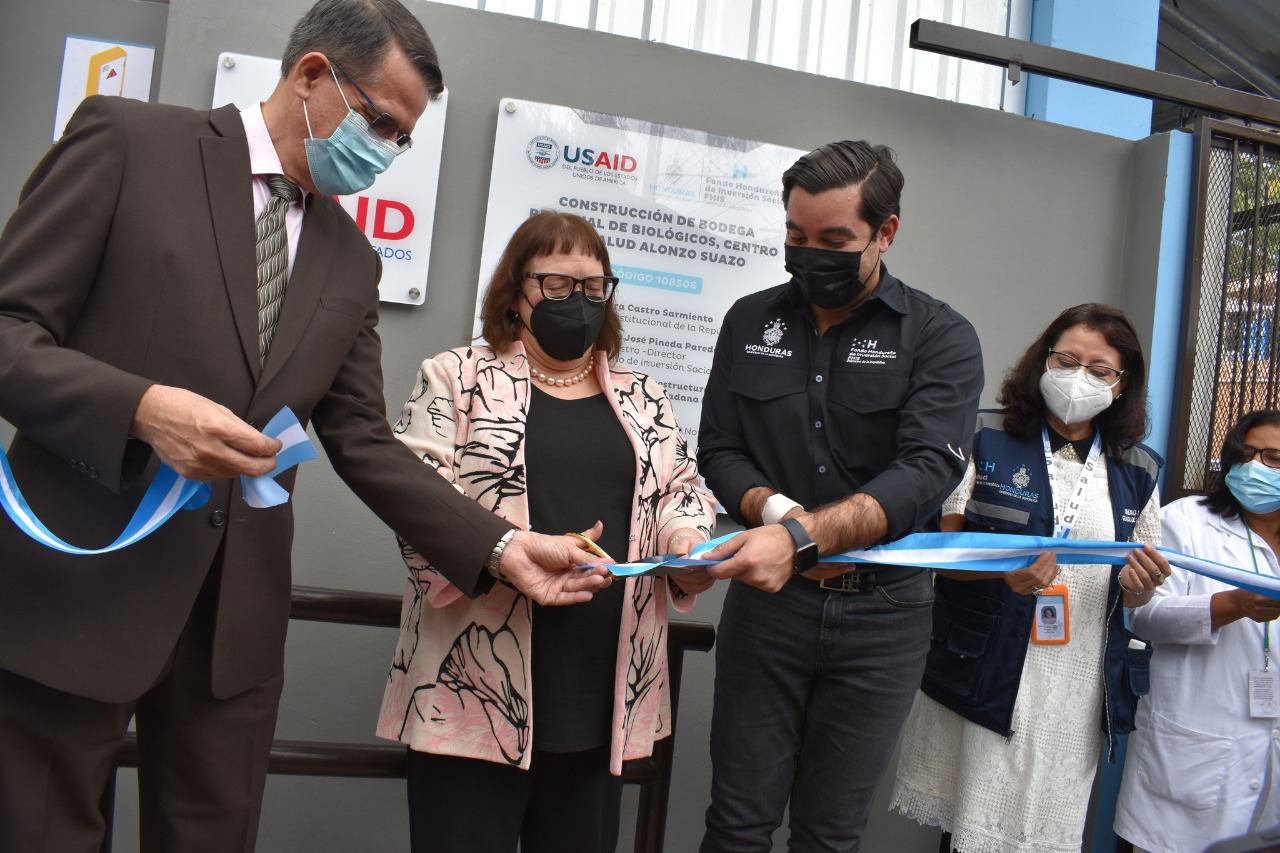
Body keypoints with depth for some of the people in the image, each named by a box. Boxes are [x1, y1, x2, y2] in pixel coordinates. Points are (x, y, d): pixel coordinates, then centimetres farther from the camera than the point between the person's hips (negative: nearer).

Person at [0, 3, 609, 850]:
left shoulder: (352, 261, 11)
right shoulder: (128, 139, -2)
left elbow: (362, 442, 8)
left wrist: (502, 545, 0)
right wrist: (143, 407, -24)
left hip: (238, 612, 5)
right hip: (75, 585, -4)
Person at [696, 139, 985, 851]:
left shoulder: (942, 338, -5)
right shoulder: (751, 322, 6)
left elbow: (926, 472, -18)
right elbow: (718, 451, 4)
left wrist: (801, 538, -31)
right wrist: (780, 513, -17)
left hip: (882, 613, -1)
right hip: (766, 599, 2)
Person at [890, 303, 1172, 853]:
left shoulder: (1136, 471, 9)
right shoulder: (987, 440, -1)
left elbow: (1136, 596, 15)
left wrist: (1138, 584, -8)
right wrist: (1004, 568, -23)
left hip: (1077, 691, 3)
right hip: (985, 677, -2)